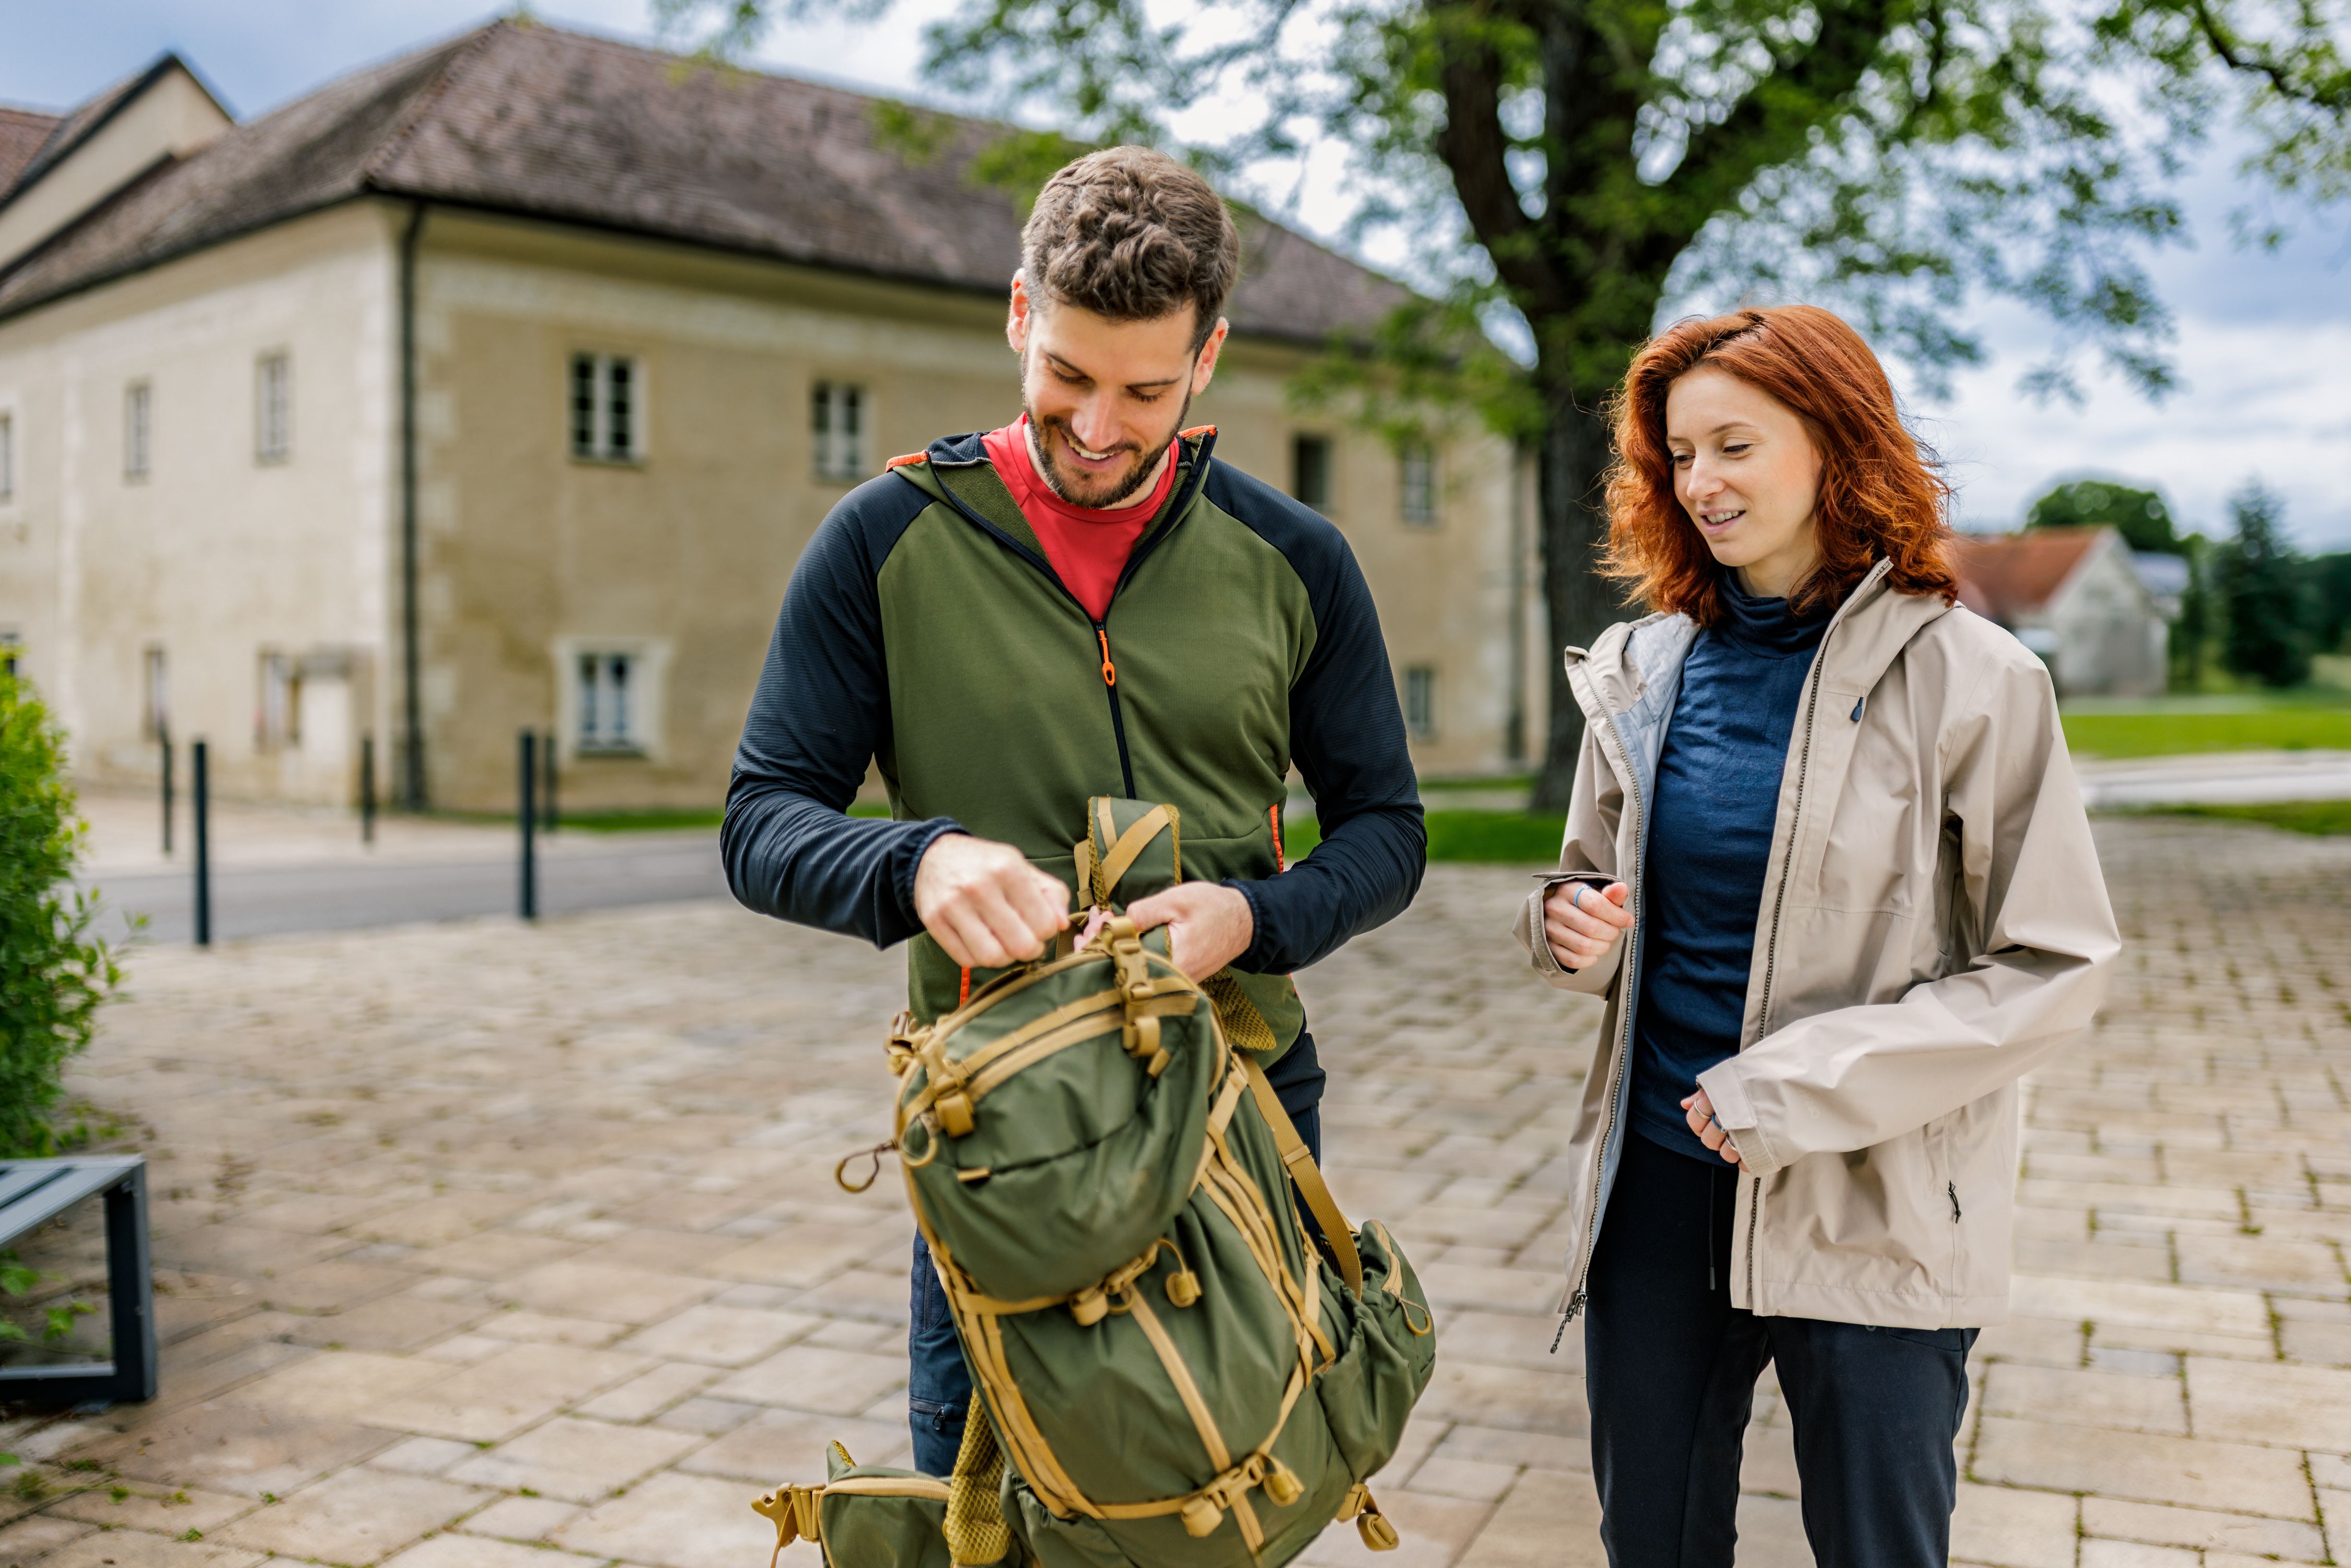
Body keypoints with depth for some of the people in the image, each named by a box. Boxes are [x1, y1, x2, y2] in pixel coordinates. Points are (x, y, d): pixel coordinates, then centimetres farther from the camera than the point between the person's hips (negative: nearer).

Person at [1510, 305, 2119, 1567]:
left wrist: (1806, 1088, -18)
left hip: (1871, 1214, -4)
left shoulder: (1966, 679, -10)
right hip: (1655, 1179, 4)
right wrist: (1573, 935, -8)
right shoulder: (1645, 669, 4)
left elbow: (2053, 968, -11)